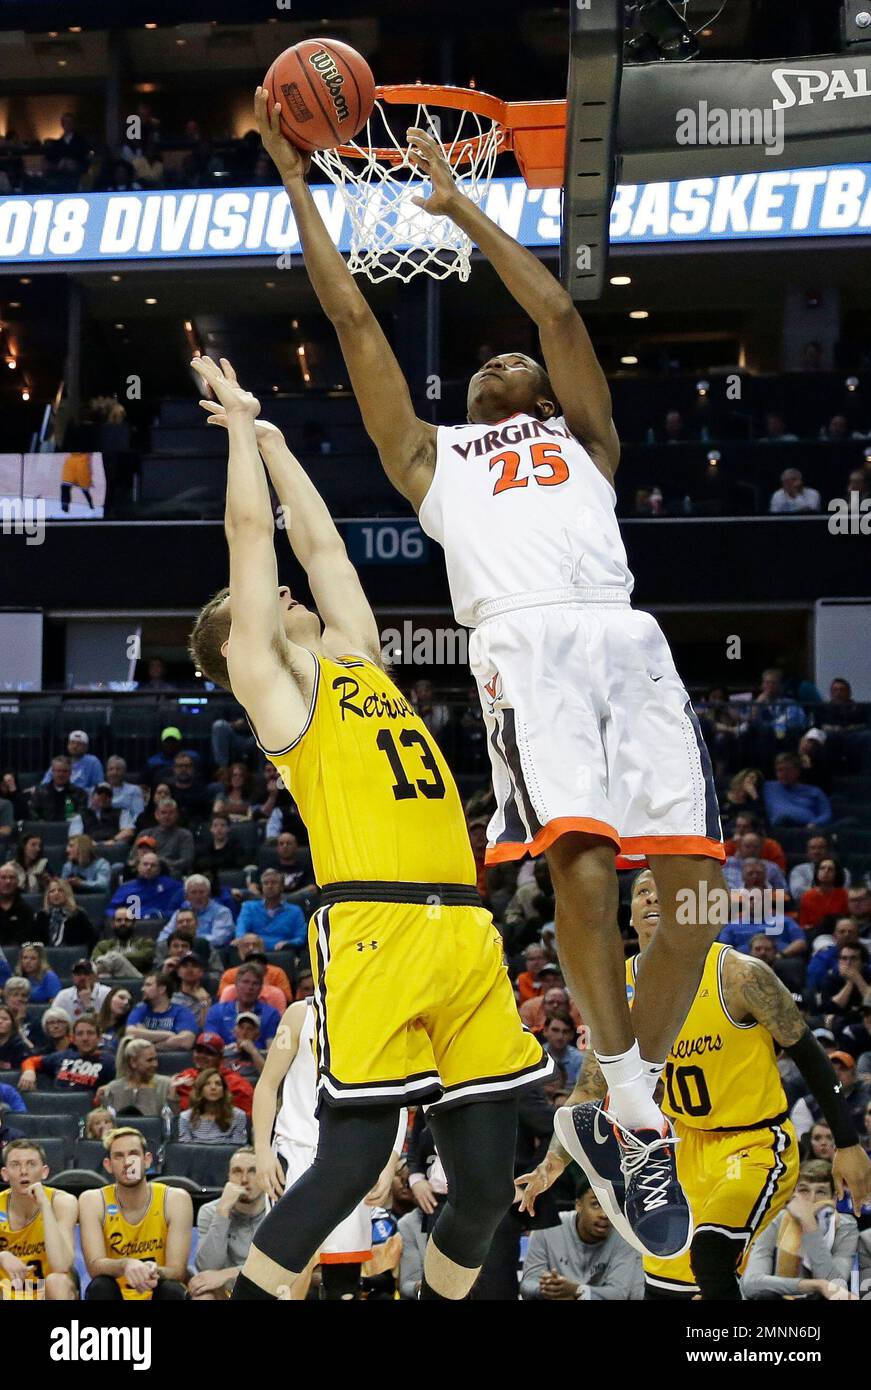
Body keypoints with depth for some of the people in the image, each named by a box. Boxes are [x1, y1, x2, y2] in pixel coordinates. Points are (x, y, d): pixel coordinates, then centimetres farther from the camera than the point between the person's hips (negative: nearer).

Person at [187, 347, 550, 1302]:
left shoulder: (354, 657, 24)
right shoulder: (268, 675, 8)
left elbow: (320, 544, 29)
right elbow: (252, 533, 10)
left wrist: (273, 441, 39)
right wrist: (240, 428, 22)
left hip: (464, 933, 7)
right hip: (374, 929, -7)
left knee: (487, 1179, 5)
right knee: (352, 1162, -11)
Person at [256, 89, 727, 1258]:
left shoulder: (584, 438, 34)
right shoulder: (433, 453, 32)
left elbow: (557, 309, 28)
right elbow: (354, 320, 32)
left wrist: (457, 201, 34)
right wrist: (297, 186, 35)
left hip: (628, 640, 2)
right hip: (525, 642, -2)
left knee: (693, 881, -11)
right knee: (581, 867, -24)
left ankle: (639, 1091, 6)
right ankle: (638, 1123, -16)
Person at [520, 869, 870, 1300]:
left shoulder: (737, 974, -18)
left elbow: (807, 1054, -10)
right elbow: (588, 1091, 6)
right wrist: (553, 1161, -6)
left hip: (758, 1145, -6)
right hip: (688, 1146, 6)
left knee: (711, 1251, -31)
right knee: (664, 1287, 10)